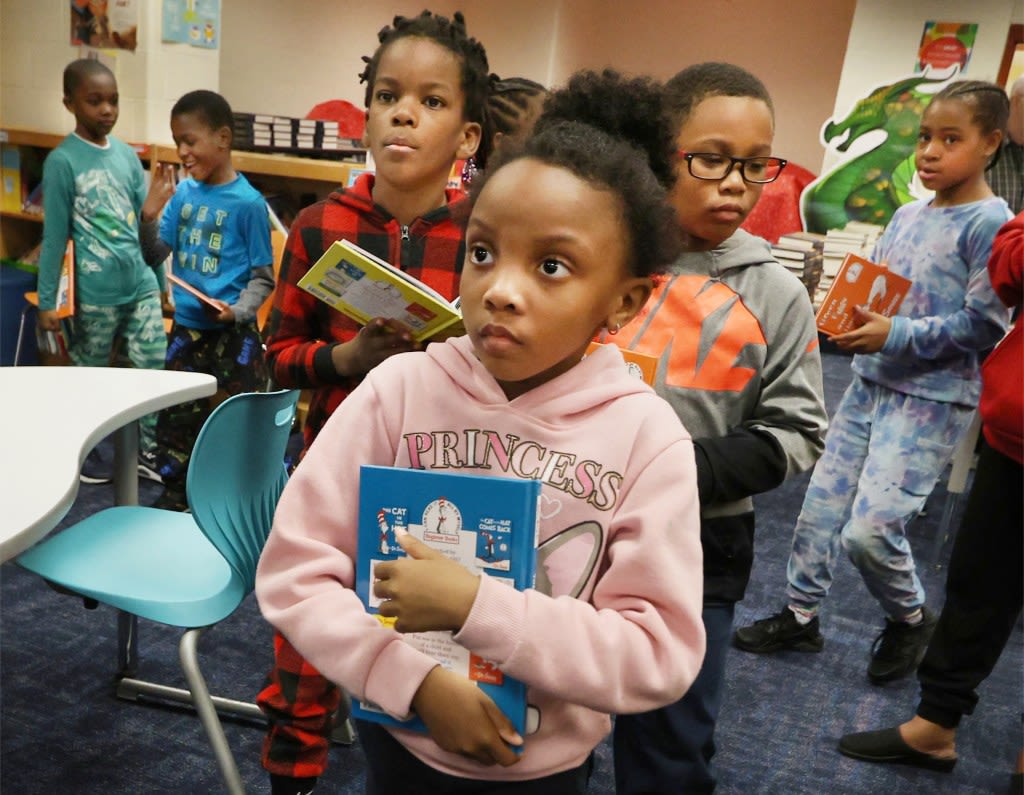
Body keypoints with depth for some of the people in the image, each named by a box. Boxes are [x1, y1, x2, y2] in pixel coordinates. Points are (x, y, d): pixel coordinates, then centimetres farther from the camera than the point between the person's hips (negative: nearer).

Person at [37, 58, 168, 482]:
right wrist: (46, 301, -7)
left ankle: (148, 448, 25)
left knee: (154, 365, 8)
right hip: (96, 289, -5)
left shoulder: (127, 154, 5)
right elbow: (54, 236, -8)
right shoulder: (62, 161, -9)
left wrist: (163, 278, 13)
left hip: (141, 281, 5)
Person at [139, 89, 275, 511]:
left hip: (233, 334, -6)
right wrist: (150, 210, -6)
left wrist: (236, 311, -26)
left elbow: (263, 278, -10)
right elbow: (157, 252, 9)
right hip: (185, 327, 6)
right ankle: (175, 492, 33)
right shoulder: (183, 192, 3)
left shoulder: (248, 202, -13)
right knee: (174, 413, 16)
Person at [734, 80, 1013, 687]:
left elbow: (984, 324, -17)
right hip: (872, 382, 7)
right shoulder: (907, 215, 9)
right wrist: (851, 323, -4)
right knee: (821, 504, 10)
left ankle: (911, 618, 20)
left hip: (932, 398, -7)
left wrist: (896, 335, -21)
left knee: (871, 528, -11)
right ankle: (801, 616, 27)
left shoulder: (990, 223, -12)